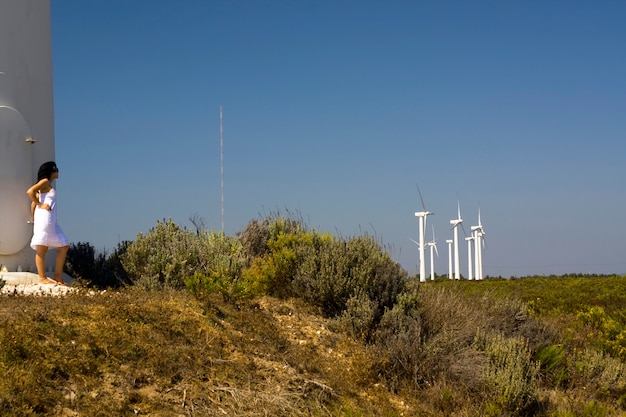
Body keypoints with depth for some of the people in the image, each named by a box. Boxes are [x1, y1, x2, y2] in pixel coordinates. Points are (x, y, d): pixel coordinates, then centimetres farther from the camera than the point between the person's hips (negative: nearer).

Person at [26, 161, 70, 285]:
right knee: (41, 248, -8)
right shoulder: (45, 182, 0)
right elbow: (30, 191, -16)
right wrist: (40, 205, -10)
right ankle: (42, 278, -8)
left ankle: (58, 276, 6)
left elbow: (34, 203, 23)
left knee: (64, 246, 7)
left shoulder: (48, 185, 24)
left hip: (51, 221, 9)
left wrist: (33, 218, 19)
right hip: (44, 217, -9)